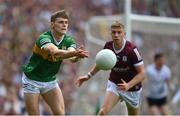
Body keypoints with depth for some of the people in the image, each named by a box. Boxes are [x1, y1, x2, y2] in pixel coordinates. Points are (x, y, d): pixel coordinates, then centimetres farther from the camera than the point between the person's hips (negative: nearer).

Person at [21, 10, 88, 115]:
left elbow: (72, 58, -31)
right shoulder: (44, 38, -27)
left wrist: (77, 56, -56)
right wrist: (74, 52, -66)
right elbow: (54, 52, -48)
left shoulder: (68, 41, -10)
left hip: (50, 80, 5)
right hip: (32, 80, -5)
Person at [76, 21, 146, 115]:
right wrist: (89, 75, 3)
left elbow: (142, 73, -23)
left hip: (131, 87, -2)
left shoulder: (131, 50, -25)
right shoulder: (108, 46, -12)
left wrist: (128, 85, -36)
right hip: (114, 83, 2)